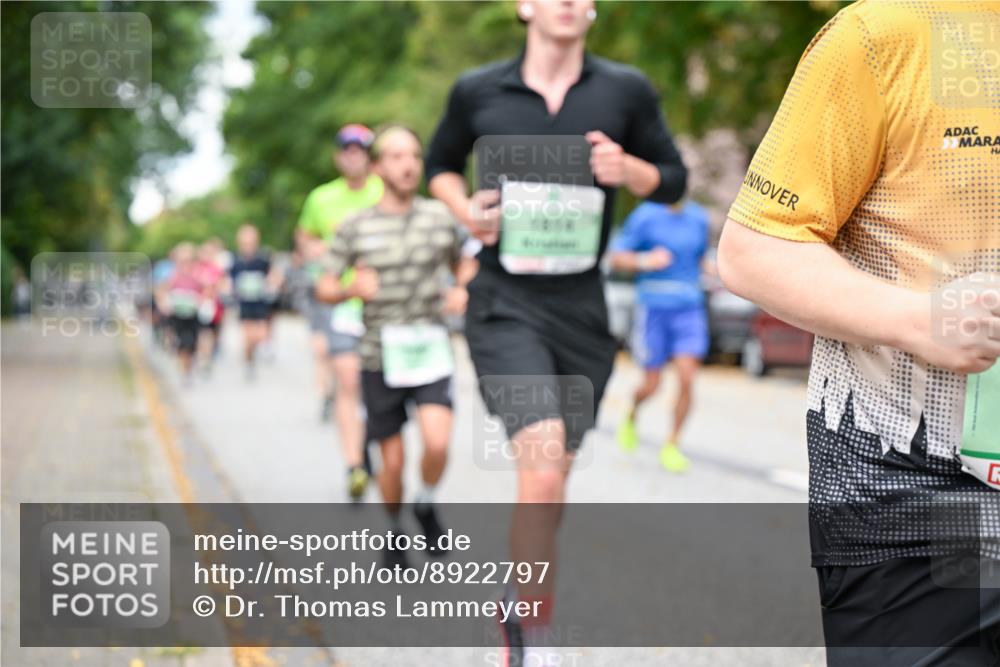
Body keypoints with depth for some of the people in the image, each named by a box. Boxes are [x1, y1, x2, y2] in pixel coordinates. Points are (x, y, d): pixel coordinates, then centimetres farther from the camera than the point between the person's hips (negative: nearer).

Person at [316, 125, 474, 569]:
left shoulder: (440, 217, 3)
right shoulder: (355, 228, -1)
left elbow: (463, 266, 19)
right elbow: (324, 290, 2)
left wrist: (462, 291, -3)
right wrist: (353, 287, -20)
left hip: (430, 352, 0)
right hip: (380, 358, 0)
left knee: (437, 442, -20)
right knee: (393, 461, 4)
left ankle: (426, 505, 11)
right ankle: (395, 532, 31)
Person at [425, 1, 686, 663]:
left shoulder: (626, 90, 2)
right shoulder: (477, 92, 1)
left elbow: (673, 180, 11)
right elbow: (441, 165, 18)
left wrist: (628, 168, -11)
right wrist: (464, 209, -3)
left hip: (581, 309, 3)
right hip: (506, 304, -3)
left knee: (552, 481, 14)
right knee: (543, 470, -21)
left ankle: (518, 601, 39)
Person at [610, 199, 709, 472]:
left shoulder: (699, 218, 8)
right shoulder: (645, 216, -5)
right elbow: (616, 257, -4)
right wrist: (645, 261, -22)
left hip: (689, 309, 3)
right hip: (653, 309, -3)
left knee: (687, 379, -11)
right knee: (651, 385, 3)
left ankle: (672, 446, 4)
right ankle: (631, 416, 38)